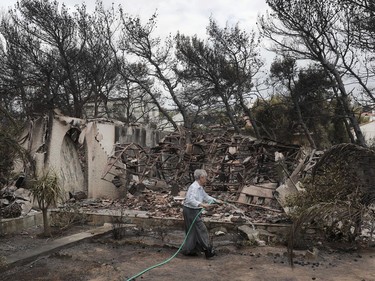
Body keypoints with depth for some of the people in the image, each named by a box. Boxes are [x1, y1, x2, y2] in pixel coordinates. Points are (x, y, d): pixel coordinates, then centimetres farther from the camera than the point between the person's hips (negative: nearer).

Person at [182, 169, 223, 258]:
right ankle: (208, 250, 2)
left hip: (195, 211, 10)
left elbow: (205, 196, 24)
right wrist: (202, 204, -43)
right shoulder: (194, 187, -22)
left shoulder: (200, 187, 10)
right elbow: (191, 200, -34)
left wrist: (216, 200, 19)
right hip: (191, 211, -10)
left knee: (193, 231, 15)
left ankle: (188, 250, 23)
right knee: (201, 229, -5)